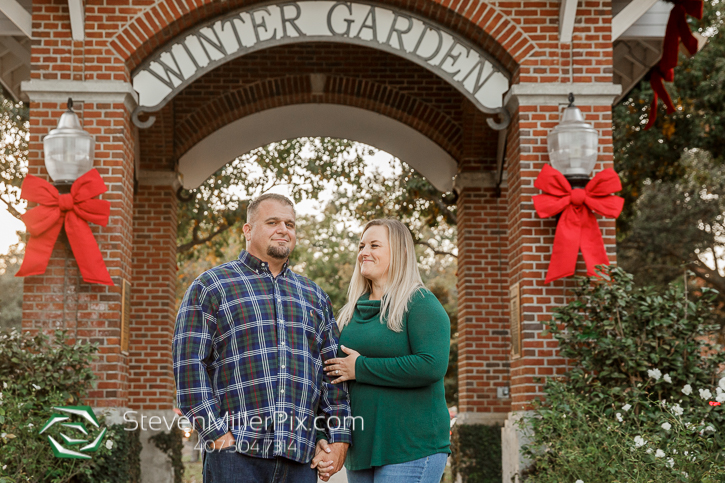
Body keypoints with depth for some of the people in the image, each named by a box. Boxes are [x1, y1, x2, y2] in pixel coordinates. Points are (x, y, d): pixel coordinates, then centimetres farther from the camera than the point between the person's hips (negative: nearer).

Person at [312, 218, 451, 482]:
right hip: (361, 449, 7)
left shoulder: (420, 303, -6)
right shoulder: (353, 312, 16)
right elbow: (334, 375, 18)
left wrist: (361, 367, -13)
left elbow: (433, 366, -20)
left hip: (411, 449, -7)